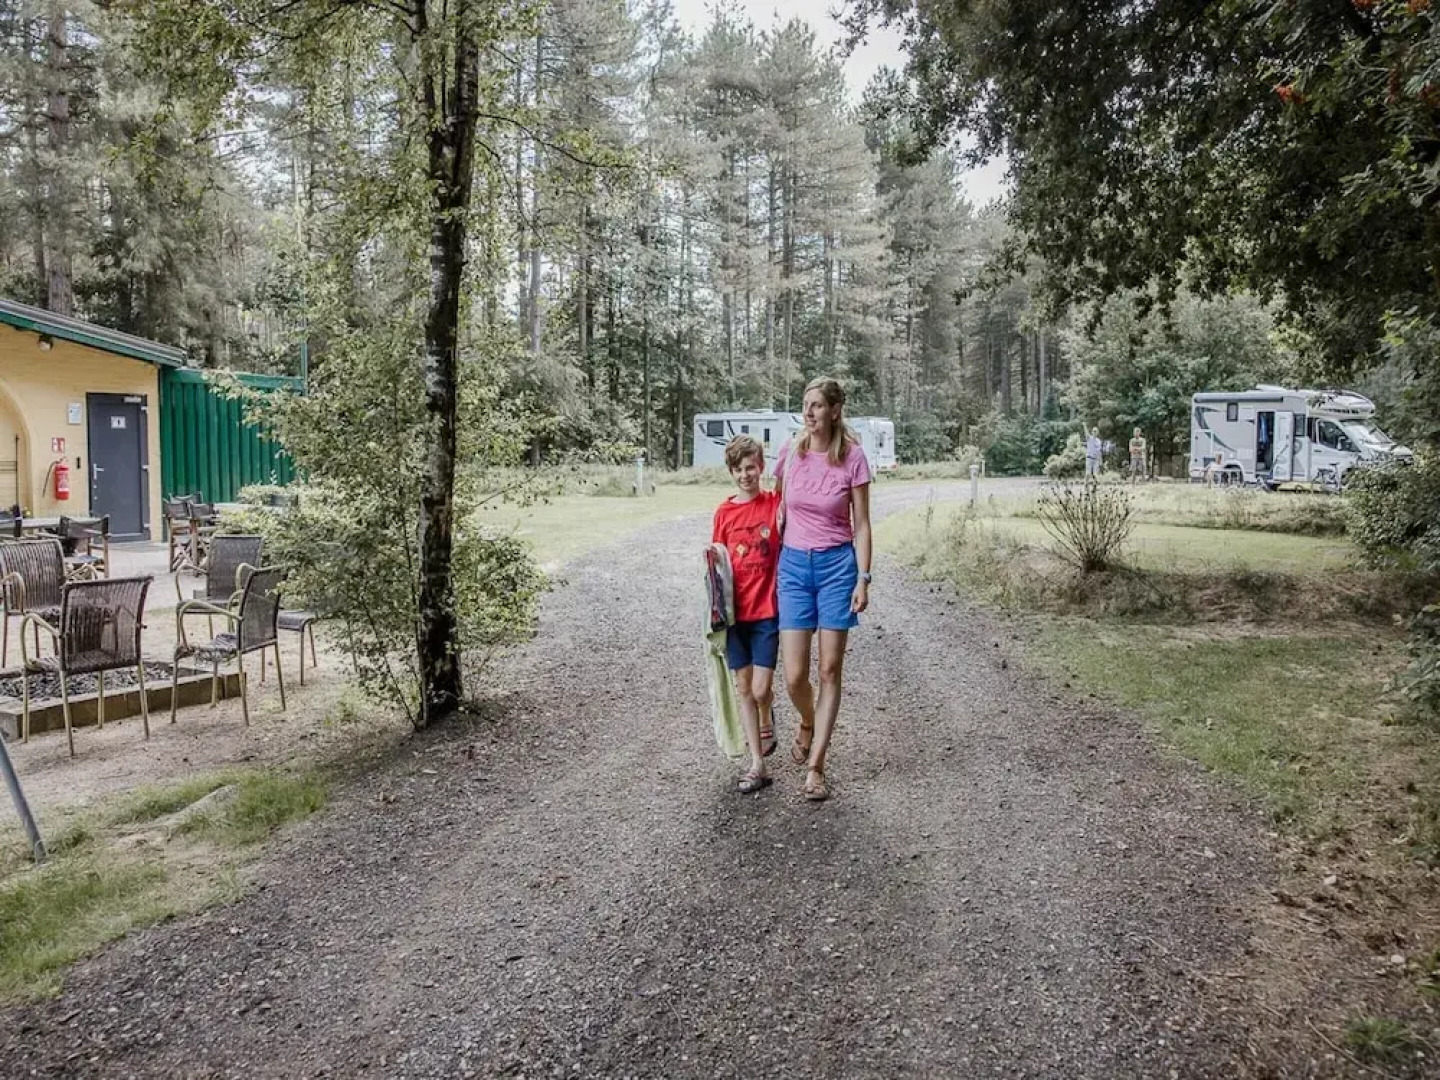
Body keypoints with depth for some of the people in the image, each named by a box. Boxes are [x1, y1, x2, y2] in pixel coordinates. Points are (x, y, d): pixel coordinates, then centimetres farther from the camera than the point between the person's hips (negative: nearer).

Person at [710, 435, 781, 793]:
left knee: (761, 690, -4)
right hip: (735, 612, 2)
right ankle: (757, 766, 16)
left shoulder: (776, 503, -3)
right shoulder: (724, 512, 3)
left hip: (767, 611, -2)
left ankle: (766, 720, 32)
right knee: (743, 690, 7)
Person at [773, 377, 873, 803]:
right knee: (794, 676, -1)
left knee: (830, 670, 2)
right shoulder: (789, 454, 1)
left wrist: (863, 579, -7)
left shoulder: (852, 458, -5)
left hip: (837, 564, -2)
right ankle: (807, 725, 34)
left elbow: (861, 525, -2)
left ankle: (815, 767, 10)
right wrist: (773, 563, 13)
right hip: (794, 564, 2)